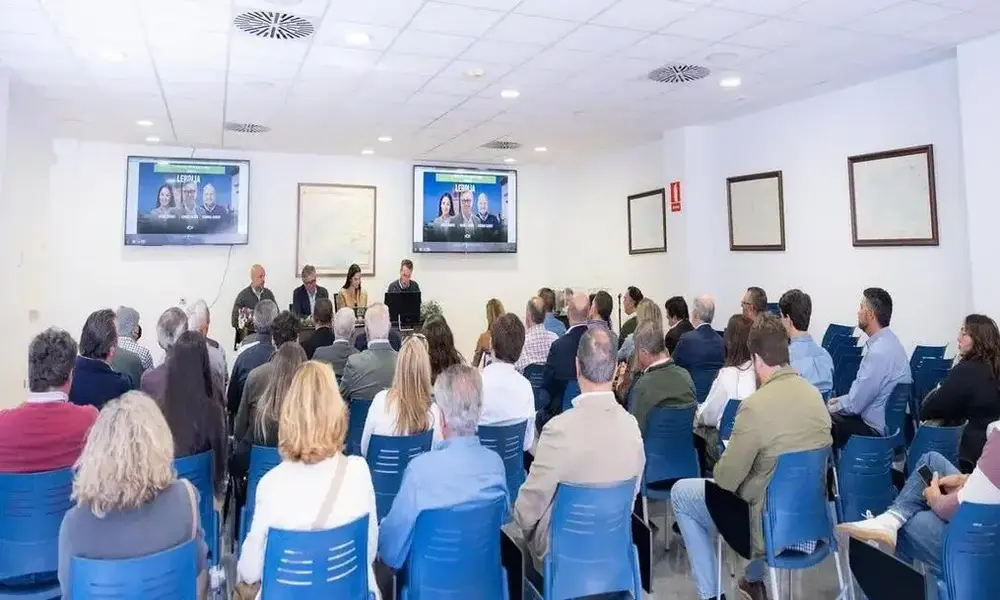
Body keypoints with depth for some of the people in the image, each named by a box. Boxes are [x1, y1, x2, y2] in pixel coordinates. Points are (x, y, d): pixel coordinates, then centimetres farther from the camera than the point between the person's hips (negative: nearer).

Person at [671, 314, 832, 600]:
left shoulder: (755, 405, -26)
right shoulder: (814, 394, -3)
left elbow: (725, 480, -17)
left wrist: (719, 469, 7)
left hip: (770, 523, -7)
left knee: (680, 492, 11)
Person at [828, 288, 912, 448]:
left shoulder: (879, 352, -27)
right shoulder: (888, 341, 3)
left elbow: (854, 405, -20)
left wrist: (832, 408, -3)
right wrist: (840, 400, 12)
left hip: (876, 430, -9)